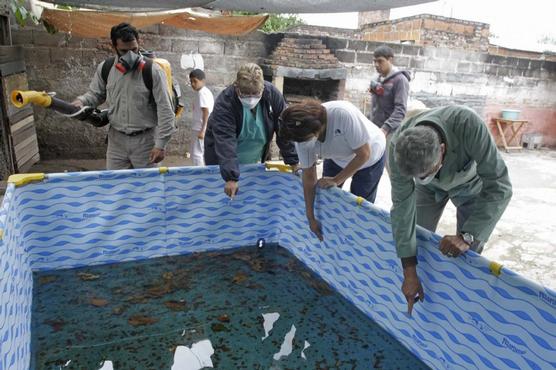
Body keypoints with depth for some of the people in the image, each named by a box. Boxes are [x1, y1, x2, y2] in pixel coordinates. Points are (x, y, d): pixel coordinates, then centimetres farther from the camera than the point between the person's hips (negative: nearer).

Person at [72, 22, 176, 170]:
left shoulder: (153, 71, -11)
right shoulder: (105, 69, 3)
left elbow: (165, 110, -12)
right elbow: (95, 94, 19)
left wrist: (160, 144, -16)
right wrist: (80, 101, -6)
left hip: (145, 141, -4)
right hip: (116, 140, 4)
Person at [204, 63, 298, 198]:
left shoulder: (273, 95, -19)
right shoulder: (224, 102, -29)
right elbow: (225, 141, -37)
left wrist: (293, 162, -12)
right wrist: (231, 178, -44)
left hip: (254, 162, 3)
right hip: (222, 163, -3)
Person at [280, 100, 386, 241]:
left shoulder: (344, 114, -42)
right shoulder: (302, 135, -26)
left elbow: (364, 154, -30)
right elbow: (308, 175, -18)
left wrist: (336, 180, -28)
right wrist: (311, 218, -14)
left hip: (369, 158, -4)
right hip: (337, 159, 4)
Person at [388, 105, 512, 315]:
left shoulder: (468, 125, -44)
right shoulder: (399, 147, -36)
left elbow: (499, 186, -38)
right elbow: (402, 205, -30)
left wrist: (467, 236, -46)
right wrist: (409, 271, -29)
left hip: (469, 184, -1)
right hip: (431, 187, 2)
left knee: (467, 253, -6)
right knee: (416, 241, 0)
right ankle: (418, 306, 24)